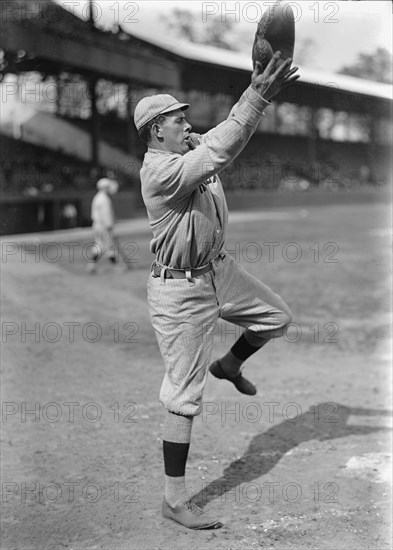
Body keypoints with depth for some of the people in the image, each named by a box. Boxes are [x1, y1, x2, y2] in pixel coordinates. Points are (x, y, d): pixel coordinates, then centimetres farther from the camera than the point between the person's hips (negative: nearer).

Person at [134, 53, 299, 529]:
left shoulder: (191, 151, 3)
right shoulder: (159, 170, -24)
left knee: (276, 316, 18)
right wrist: (260, 98, -38)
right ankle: (174, 498, 5)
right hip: (180, 290, -9)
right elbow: (221, 152, -36)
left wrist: (259, 85, -15)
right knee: (183, 397, -5)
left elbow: (229, 129, 1)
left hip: (218, 270, 9)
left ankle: (229, 364, 43)